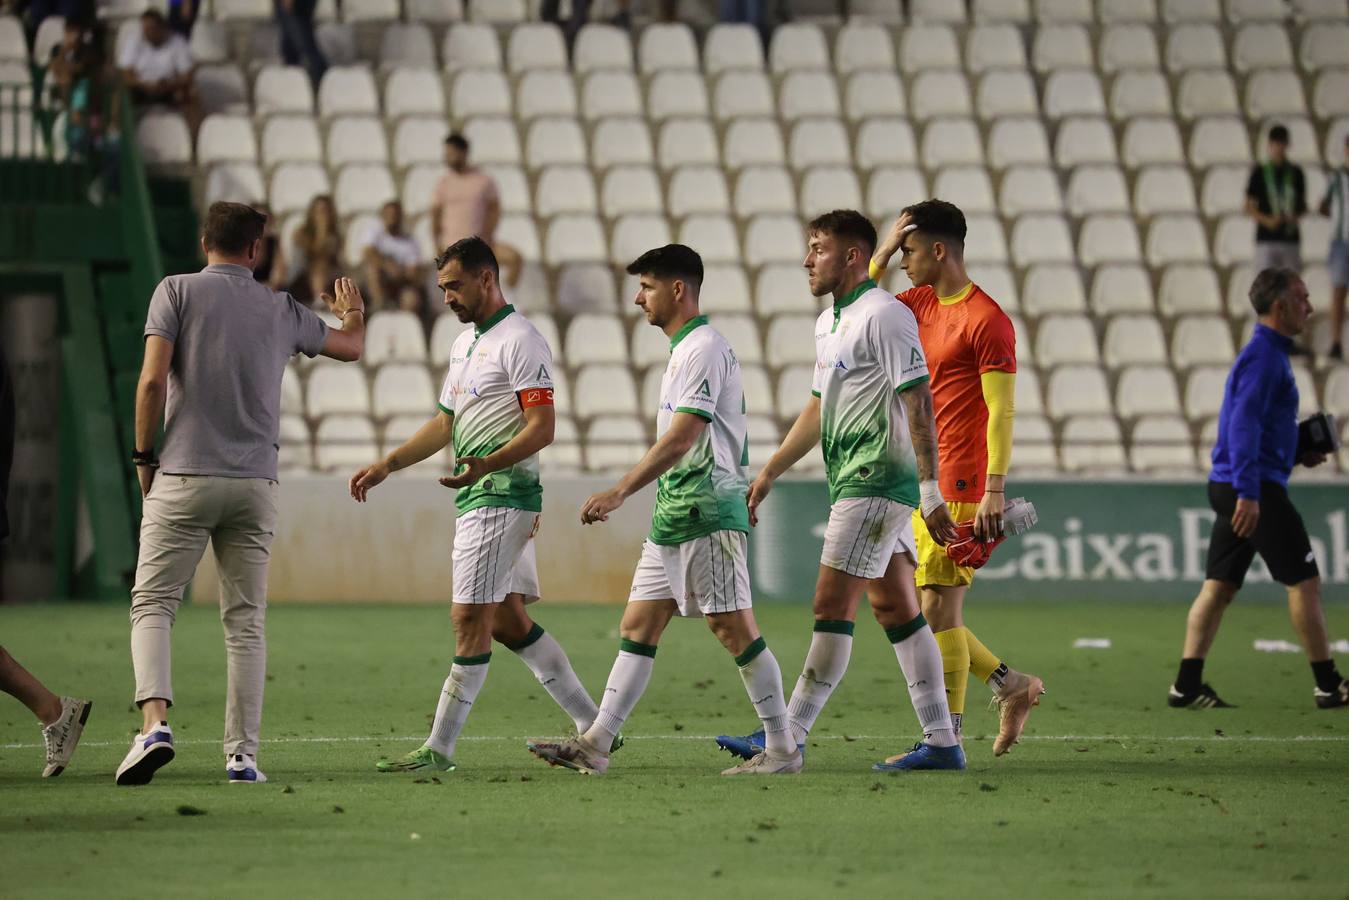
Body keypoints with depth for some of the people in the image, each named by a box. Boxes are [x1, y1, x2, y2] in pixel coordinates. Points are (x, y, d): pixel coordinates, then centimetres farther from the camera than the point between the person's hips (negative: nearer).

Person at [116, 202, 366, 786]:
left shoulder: (178, 290, -1)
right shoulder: (282, 310, 10)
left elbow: (153, 379, -9)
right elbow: (350, 347, 27)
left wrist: (144, 456, 2)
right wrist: (353, 314, 50)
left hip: (184, 477, -2)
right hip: (255, 482, 2)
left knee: (152, 605, 1)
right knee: (246, 622, 7)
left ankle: (155, 722, -21)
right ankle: (242, 754, 3)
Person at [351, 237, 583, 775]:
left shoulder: (520, 341, -11)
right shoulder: (465, 343, 19)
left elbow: (541, 428, -18)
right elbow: (446, 423, 28)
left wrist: (486, 464, -31)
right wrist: (386, 466, 22)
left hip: (501, 495, -10)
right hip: (478, 496, 10)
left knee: (470, 617, -9)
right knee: (506, 620, 10)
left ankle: (440, 748, -8)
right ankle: (593, 726, 15)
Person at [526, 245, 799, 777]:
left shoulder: (703, 349, -14)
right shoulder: (685, 349, 18)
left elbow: (681, 438, -22)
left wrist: (620, 492, -25)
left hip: (707, 514, -10)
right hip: (673, 516, 10)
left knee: (733, 628, -6)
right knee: (638, 626, 6)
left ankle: (781, 748, 0)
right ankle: (595, 746, 5)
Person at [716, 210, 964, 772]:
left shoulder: (884, 315, -12)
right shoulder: (828, 324, 18)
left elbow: (918, 401, -17)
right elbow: (818, 409, 27)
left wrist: (929, 489, -22)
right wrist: (768, 474, 27)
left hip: (876, 482, -10)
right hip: (854, 482, 10)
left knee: (832, 607, -8)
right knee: (896, 610, 7)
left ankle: (789, 736, -6)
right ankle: (941, 742, 8)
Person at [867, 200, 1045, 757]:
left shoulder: (986, 320, -12)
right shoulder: (920, 304, 13)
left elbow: (1001, 410, -15)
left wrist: (995, 491, -21)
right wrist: (882, 253, 5)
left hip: (960, 488, -9)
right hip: (921, 483, 9)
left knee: (937, 607, -8)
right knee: (911, 609, 9)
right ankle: (1012, 687, 21)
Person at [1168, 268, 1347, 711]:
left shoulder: (1268, 354, 18)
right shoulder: (1263, 357, -14)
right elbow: (1244, 425, -22)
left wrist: (1295, 454, 16)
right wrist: (1248, 492, -29)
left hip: (1232, 488, 10)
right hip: (1255, 487, -10)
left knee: (1219, 587, 6)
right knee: (1305, 581, -3)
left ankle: (1187, 685, 3)